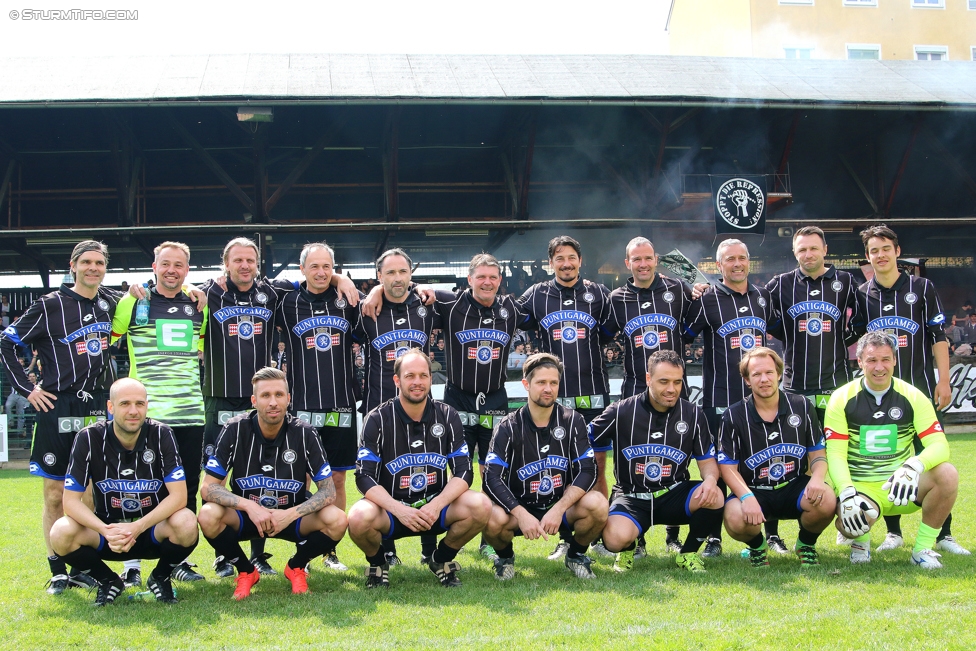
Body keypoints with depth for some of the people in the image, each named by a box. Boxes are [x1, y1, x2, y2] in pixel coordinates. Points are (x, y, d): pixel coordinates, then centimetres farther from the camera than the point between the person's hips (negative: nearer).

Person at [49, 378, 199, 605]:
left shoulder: (161, 435, -13)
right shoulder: (89, 438, -12)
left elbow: (179, 495, -18)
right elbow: (71, 501, -13)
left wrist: (137, 527, -31)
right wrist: (106, 531, -31)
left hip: (154, 530, -1)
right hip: (107, 529, 1)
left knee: (186, 524, -33)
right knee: (61, 534, -27)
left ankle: (161, 577, 1)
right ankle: (108, 581, 3)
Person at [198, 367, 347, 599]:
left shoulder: (304, 433, -14)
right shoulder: (234, 430, -14)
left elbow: (328, 491, -13)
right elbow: (208, 487, -15)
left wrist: (291, 514, -29)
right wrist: (249, 506, -30)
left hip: (292, 516, 0)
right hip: (246, 514, 0)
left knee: (337, 521, -28)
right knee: (208, 516, -31)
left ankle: (296, 567, 4)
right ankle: (246, 571, -1)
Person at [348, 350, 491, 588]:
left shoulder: (447, 416, -1)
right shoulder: (378, 419, -8)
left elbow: (463, 472, -5)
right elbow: (364, 477, -14)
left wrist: (436, 506, -23)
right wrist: (399, 509, -29)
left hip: (436, 506, 2)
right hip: (390, 507, -2)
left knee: (481, 506, -26)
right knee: (359, 518, -35)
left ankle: (442, 559, 4)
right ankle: (377, 564, 2)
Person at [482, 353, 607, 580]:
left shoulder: (572, 421, -3)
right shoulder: (509, 427, -7)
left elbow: (588, 470, -11)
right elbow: (492, 478, -16)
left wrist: (559, 509, -24)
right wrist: (521, 514, -30)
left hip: (562, 506, 1)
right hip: (520, 508, -1)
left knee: (597, 504, -30)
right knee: (494, 519, -34)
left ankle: (576, 555, 2)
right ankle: (505, 557, 3)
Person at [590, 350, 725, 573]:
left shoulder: (693, 414, 0)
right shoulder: (621, 412, -7)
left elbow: (707, 460, 4)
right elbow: (588, 447, 5)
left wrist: (711, 479, -19)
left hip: (674, 494, 2)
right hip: (631, 495, -2)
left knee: (715, 498, -29)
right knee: (616, 538, -34)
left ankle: (688, 552, 1)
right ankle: (628, 547, 10)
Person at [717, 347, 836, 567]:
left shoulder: (801, 406, 1)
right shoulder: (734, 416, -6)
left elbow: (817, 452, 6)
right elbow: (728, 466, -6)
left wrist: (817, 478, -17)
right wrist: (747, 497, -24)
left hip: (794, 487, 2)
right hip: (753, 490, -1)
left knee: (826, 502, -31)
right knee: (736, 520, -33)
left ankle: (806, 544, 5)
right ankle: (757, 546, 7)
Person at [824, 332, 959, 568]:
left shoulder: (912, 397, -2)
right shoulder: (842, 399, -5)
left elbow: (939, 445, -11)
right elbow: (835, 453, -10)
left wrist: (915, 465, -34)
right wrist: (847, 492, -28)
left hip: (902, 486, 2)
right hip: (861, 487, -2)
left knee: (947, 475, -26)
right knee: (849, 522, -34)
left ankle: (923, 547, -6)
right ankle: (861, 539, 8)